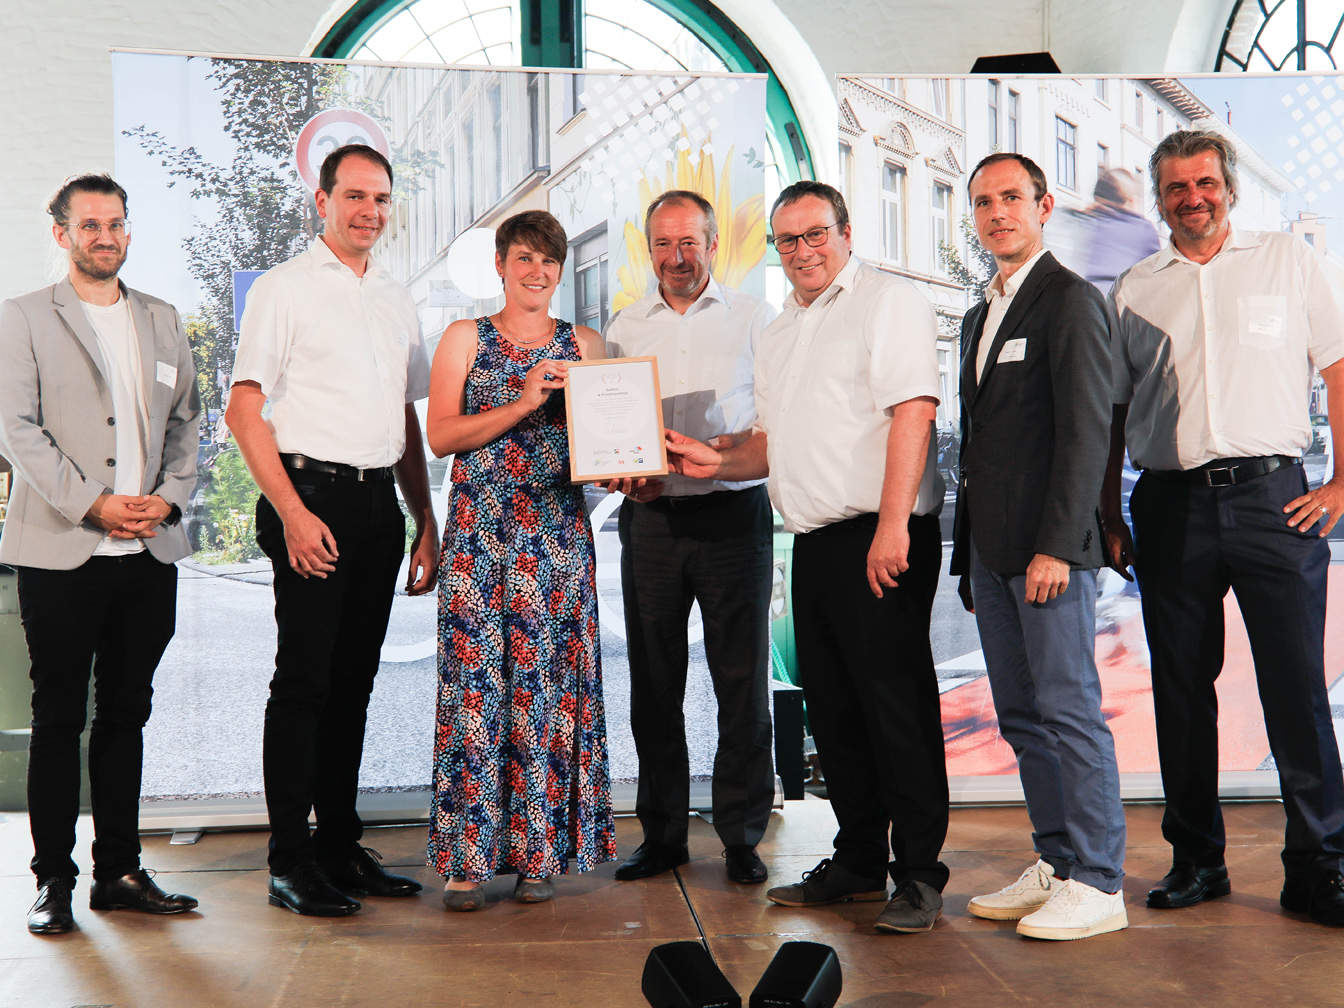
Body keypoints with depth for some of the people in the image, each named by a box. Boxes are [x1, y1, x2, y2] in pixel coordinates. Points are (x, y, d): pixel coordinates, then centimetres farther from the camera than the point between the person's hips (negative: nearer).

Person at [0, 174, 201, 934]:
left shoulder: (163, 321, 16)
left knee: (127, 714, 10)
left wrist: (169, 497, -3)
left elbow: (187, 422, 14)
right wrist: (94, 504, -14)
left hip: (151, 552, 4)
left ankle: (120, 871, 18)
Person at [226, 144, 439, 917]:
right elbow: (245, 410, -7)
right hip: (312, 498, -6)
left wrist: (426, 521, 14)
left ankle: (340, 845, 19)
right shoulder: (285, 288, -1)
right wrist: (293, 512, -15)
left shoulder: (397, 299, 17)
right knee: (305, 679, -4)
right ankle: (291, 861, 5)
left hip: (380, 504, 6)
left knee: (355, 680, 10)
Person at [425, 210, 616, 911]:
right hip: (481, 533, -2)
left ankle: (539, 852, 10)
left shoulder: (583, 345, 14)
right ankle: (469, 856, 3)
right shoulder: (465, 338, 8)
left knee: (548, 684, 1)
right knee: (476, 683, -5)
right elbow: (441, 435, -2)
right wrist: (524, 402, -11)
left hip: (558, 532, 2)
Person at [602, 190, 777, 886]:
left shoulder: (752, 318, 6)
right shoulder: (624, 327, 13)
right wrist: (620, 476, -6)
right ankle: (661, 833, 17)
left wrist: (725, 455, -16)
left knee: (742, 680, 0)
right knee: (653, 683, 6)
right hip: (649, 516, 3)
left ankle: (742, 835, 11)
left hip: (733, 514, -2)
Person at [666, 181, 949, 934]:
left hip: (879, 538, -8)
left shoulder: (889, 301, -3)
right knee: (832, 705, 11)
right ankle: (859, 861, 23)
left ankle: (919, 874, 3)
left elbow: (912, 411, -15)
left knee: (896, 699, -6)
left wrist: (892, 524, -23)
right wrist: (717, 461, 8)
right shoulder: (780, 334, 22)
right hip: (814, 540, 8)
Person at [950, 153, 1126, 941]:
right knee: (1023, 718, 10)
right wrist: (968, 549, 15)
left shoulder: (1071, 300, -5)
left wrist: (1057, 546, -18)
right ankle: (1056, 864, 18)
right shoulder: (981, 316, 21)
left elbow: (1086, 430, -13)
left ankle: (1098, 884, 4)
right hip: (992, 551, 8)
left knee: (1070, 711, -4)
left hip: (1050, 547, -8)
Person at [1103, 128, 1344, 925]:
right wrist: (1109, 516, 8)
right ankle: (1197, 859, 18)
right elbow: (1113, 411, 15)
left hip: (1271, 496, -2)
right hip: (1170, 504, 2)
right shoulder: (1135, 289, 14)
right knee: (1181, 687, 7)